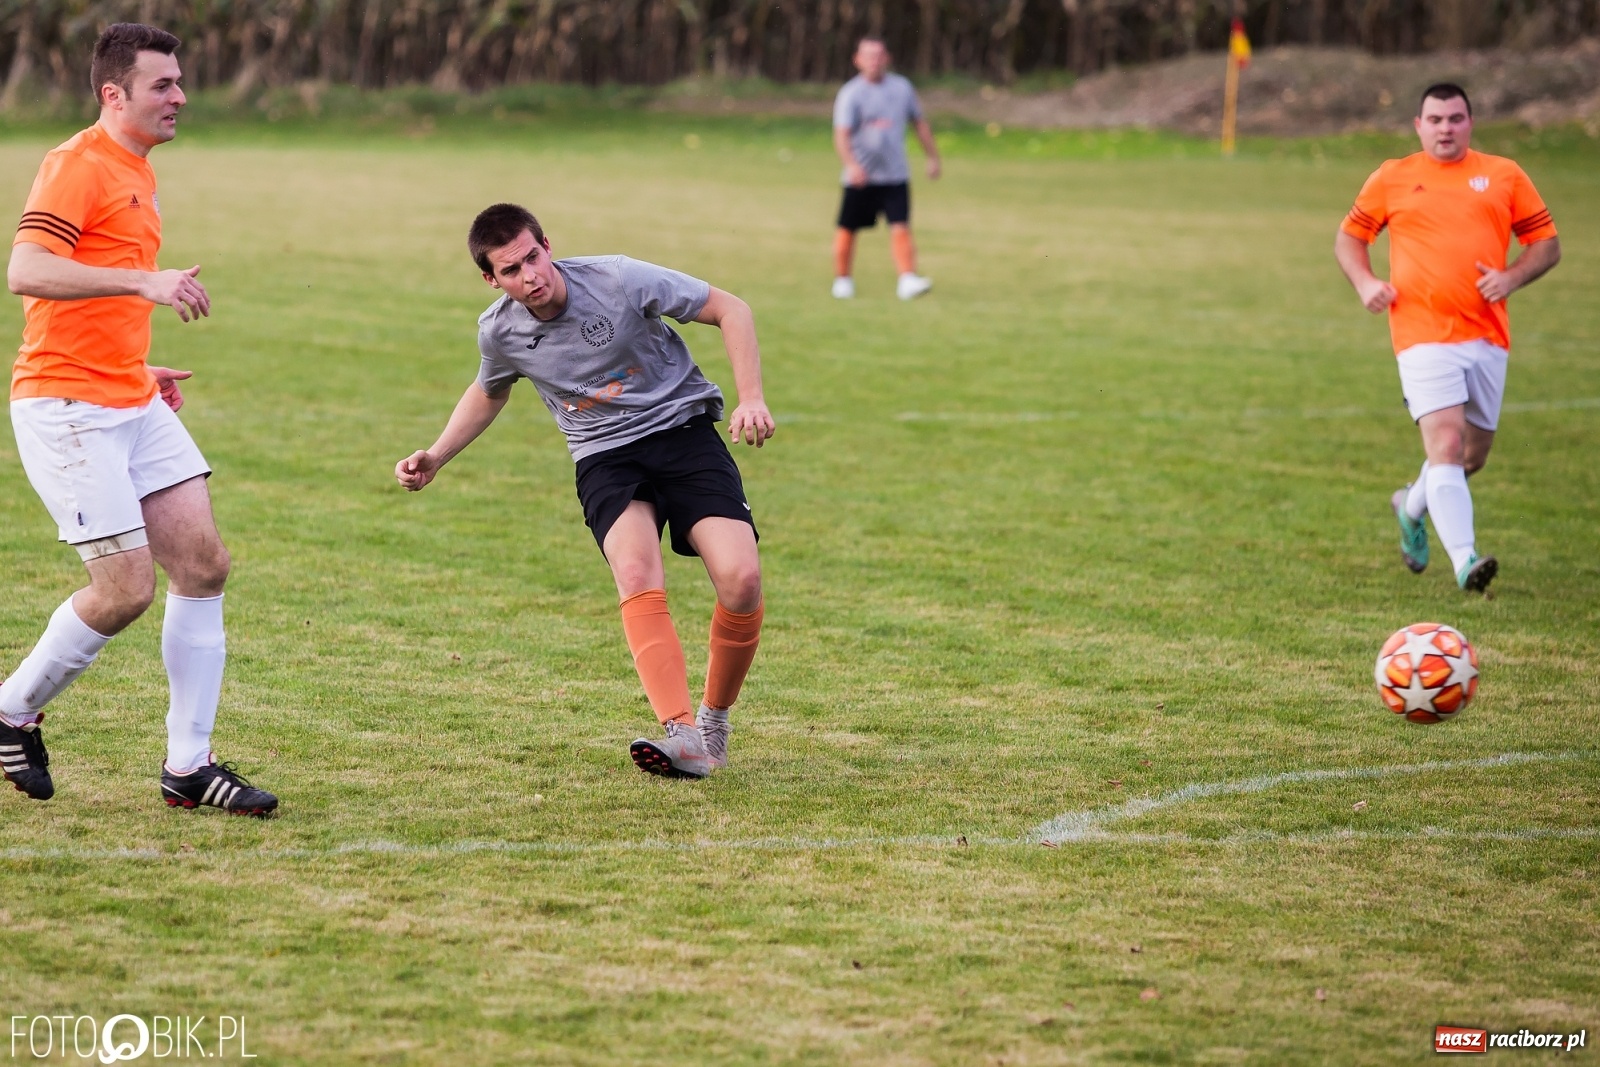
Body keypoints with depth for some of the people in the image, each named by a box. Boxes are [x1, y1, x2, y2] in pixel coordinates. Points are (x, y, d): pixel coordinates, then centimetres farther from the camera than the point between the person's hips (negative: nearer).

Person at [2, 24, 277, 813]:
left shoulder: (137, 175, 17)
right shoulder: (78, 165, -12)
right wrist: (144, 281, -34)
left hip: (133, 404, 9)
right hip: (67, 407, -9)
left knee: (203, 563, 0)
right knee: (126, 588, -11)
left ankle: (189, 764, 5)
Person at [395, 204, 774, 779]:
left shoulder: (619, 280, -16)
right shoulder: (500, 331, -5)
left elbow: (731, 310, -7)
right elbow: (489, 394, 21)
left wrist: (751, 398, -16)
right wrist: (435, 457, 10)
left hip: (682, 429, -1)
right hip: (605, 457, 1)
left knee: (741, 580, -20)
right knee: (637, 576, -30)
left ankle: (714, 721, 4)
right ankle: (682, 735, -40)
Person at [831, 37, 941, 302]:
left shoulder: (902, 87, 7)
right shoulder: (850, 94, -8)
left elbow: (920, 123, 19)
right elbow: (841, 135, -18)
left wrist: (932, 157, 18)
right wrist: (851, 165, -34)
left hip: (895, 175, 2)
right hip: (861, 177, -2)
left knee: (901, 228, -11)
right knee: (847, 229, 7)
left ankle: (907, 280, -17)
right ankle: (842, 279, 23)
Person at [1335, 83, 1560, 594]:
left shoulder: (1504, 175, 10)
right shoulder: (1392, 178, 8)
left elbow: (1547, 243, 12)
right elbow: (1348, 236, 17)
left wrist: (1511, 278, -7)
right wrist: (1365, 283, -2)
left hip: (1487, 335, 3)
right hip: (1423, 335, -3)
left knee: (1475, 451, 12)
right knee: (1445, 442, -18)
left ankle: (1413, 505, 42)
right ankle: (1464, 560, -23)